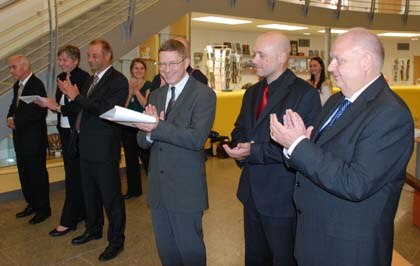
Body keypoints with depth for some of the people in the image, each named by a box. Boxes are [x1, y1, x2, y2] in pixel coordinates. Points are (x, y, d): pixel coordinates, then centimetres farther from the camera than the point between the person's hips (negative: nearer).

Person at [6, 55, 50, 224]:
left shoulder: (36, 85, -16)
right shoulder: (17, 86, 12)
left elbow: (39, 112, -22)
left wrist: (16, 121, -15)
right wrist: (10, 118, 1)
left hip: (34, 138, -9)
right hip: (20, 136, 9)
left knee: (37, 173, 0)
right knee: (24, 172, 15)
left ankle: (43, 209, 12)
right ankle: (32, 204, 30)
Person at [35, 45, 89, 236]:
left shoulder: (83, 78, -14)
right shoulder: (61, 77, 11)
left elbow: (82, 107, -19)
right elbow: (60, 104, 16)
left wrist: (57, 107, -19)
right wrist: (48, 104, -3)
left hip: (77, 132, -8)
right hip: (65, 131, 8)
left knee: (73, 176, -2)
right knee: (75, 173, 14)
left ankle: (68, 221, 7)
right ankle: (81, 211, 26)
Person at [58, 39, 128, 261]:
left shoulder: (118, 80, -12)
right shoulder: (92, 79, 14)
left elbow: (105, 109, -24)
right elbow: (85, 108, 15)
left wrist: (76, 96, -20)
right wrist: (72, 95, 0)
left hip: (105, 149, -8)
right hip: (86, 146, 9)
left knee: (111, 196, 2)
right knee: (90, 193, 21)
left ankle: (116, 241, 17)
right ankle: (93, 229, 41)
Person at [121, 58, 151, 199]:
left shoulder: (148, 85, -1)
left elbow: (146, 104, -13)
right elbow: (123, 106, 0)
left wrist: (136, 91, -16)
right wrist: (130, 92, -12)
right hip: (127, 128, 5)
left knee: (147, 158, -8)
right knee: (130, 159, 12)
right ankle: (133, 189, 24)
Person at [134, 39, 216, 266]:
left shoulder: (203, 95, -9)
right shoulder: (155, 95, 10)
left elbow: (197, 139, -21)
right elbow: (142, 141, 7)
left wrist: (159, 127, -28)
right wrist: (149, 133, -16)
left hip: (185, 189, -6)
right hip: (158, 188, 6)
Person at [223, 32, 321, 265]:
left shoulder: (305, 94, -15)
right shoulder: (252, 92, 10)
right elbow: (239, 130, 16)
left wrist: (255, 151, -24)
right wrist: (240, 149, -7)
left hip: (282, 196, -7)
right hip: (251, 192, 7)